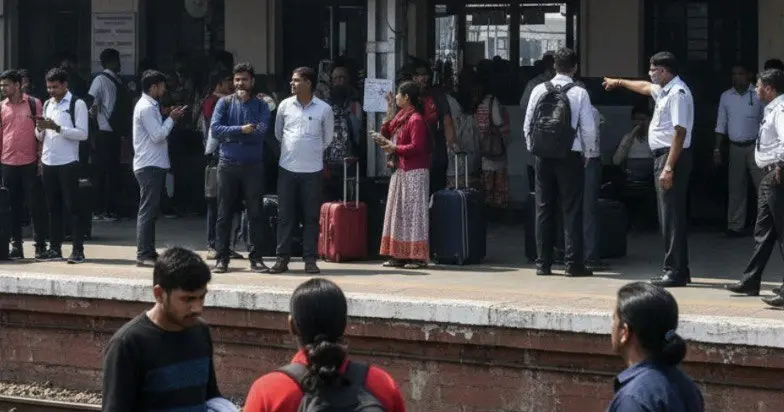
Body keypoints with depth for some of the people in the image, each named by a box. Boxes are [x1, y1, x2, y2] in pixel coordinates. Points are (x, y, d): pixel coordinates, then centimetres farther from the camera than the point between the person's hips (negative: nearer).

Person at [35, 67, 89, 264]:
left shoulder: (77, 104, -5)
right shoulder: (47, 105, 15)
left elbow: (82, 133, -13)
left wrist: (57, 128, -20)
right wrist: (40, 128, -4)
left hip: (67, 163, -6)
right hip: (48, 162, 6)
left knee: (72, 207, -4)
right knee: (53, 207, 10)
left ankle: (78, 249, -3)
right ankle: (55, 248, 15)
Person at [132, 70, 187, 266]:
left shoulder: (150, 106, 18)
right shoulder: (146, 108, -14)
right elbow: (158, 135, -20)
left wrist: (171, 118, 8)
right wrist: (172, 119, -9)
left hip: (153, 165, 10)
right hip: (150, 166, -10)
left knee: (150, 210, 12)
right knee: (147, 210, -9)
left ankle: (148, 252, 16)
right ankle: (143, 254, -8)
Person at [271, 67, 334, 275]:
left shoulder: (324, 109, -3)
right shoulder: (285, 105, 2)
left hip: (312, 170, -2)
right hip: (287, 169, 2)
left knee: (311, 216, 2)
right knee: (286, 215, 3)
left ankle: (310, 259, 7)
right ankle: (282, 258, 8)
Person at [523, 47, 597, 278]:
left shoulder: (539, 91, 1)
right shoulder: (580, 93, -6)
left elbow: (528, 125, 4)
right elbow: (589, 128, -7)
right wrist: (587, 153, 8)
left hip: (543, 155, 3)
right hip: (571, 155, -3)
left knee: (544, 209, 8)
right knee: (572, 210, 1)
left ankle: (543, 263, 10)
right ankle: (573, 264, -1)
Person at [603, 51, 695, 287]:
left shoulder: (677, 93, -17)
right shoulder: (664, 90, 14)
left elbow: (680, 132, -24)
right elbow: (645, 87, 38)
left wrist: (669, 167, -28)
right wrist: (619, 82, 53)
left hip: (672, 156, -10)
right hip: (662, 156, 10)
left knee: (672, 216, -9)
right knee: (670, 216, 12)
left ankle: (675, 272, -8)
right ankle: (678, 270, 18)